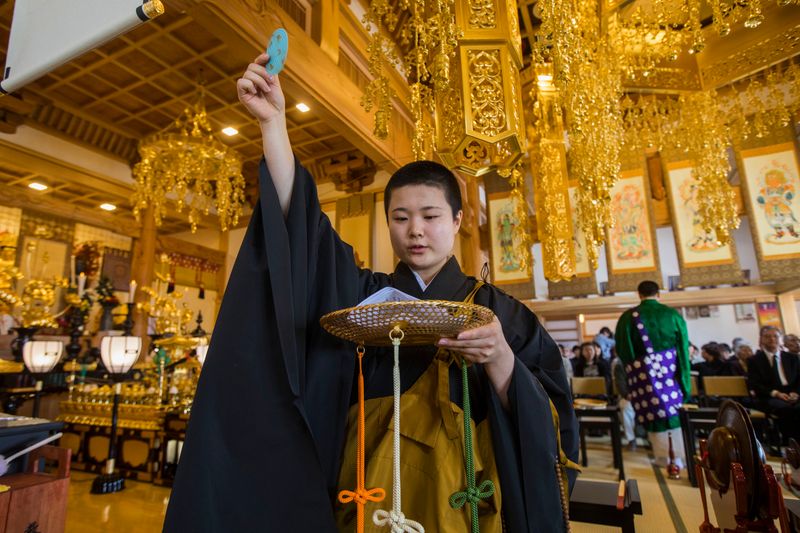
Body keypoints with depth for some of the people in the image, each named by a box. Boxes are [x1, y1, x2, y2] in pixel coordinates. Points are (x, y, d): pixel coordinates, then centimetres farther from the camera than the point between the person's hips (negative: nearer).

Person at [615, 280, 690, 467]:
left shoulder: (628, 317, -5)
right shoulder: (673, 314, -1)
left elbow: (622, 350, -1)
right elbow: (684, 348, -1)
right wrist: (685, 379, 3)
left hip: (644, 373, -2)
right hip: (671, 371, 2)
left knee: (654, 413, 8)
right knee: (674, 411, 13)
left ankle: (664, 457, 15)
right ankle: (679, 457, 20)